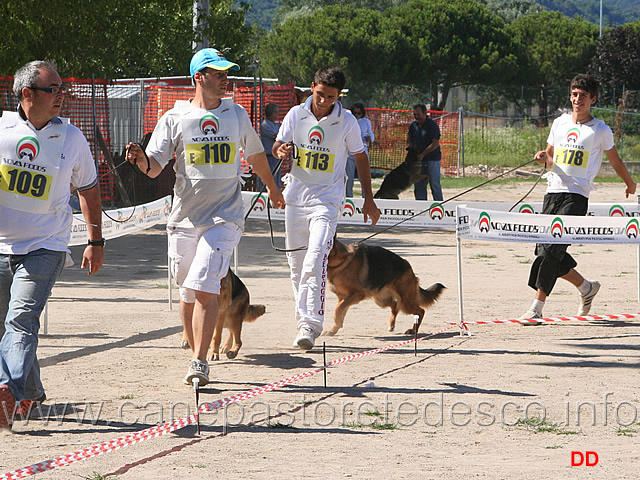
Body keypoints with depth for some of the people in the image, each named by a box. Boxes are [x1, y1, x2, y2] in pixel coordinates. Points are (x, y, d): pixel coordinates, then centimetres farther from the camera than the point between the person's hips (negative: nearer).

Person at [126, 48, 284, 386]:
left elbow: (255, 154, 26)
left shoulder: (236, 114, 8)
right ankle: (197, 356, 23)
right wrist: (141, 159, -26)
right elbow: (155, 167, -4)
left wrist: (272, 187, 39)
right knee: (188, 294, 7)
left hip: (225, 217, -1)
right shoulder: (175, 118, 2)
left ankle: (199, 363, -17)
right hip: (184, 219, 1)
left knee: (204, 287, -16)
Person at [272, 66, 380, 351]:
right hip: (296, 196, 3)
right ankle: (304, 320, 21)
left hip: (327, 199, -3)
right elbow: (277, 147, 5)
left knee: (316, 258, -20)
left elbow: (360, 157, 6)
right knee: (296, 263, 7)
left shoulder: (347, 122, -5)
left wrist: (368, 199, 7)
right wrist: (281, 151, -21)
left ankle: (310, 325, -23)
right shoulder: (296, 115, 0)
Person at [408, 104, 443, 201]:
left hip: (432, 159, -6)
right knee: (419, 184, 7)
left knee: (435, 184, -6)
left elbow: (435, 143, -16)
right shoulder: (413, 125, 7)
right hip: (419, 160, 6)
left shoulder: (432, 125, -11)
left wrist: (423, 154, -17)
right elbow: (409, 139, 21)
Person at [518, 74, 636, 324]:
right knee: (544, 250, 4)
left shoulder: (601, 130, 0)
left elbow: (614, 160, 15)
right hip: (553, 191, 6)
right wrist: (543, 157, 0)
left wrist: (630, 183, 28)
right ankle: (586, 287, 25)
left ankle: (536, 308, -14)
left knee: (551, 250, -16)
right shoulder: (559, 123, 13)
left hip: (577, 196, -6)